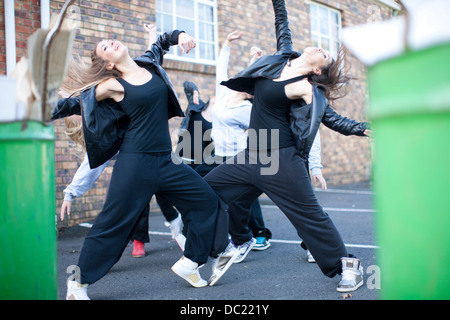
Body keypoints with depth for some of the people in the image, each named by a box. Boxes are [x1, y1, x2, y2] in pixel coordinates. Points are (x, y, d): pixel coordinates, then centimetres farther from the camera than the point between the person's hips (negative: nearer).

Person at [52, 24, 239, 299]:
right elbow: (75, 103, 3)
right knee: (113, 223, -1)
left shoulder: (149, 64, 8)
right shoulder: (112, 85, -7)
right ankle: (79, 282, 15)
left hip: (166, 160, 6)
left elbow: (162, 42, 27)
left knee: (206, 201, 8)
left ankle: (189, 262, 21)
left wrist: (179, 35, 8)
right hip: (136, 163, -6)